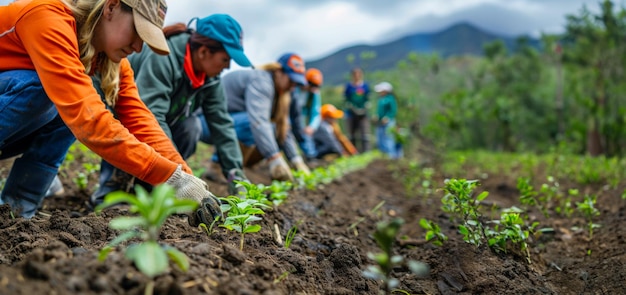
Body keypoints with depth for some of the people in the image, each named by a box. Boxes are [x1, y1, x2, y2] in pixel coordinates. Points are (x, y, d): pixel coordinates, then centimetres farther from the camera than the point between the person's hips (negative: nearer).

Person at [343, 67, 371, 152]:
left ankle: (366, 151, -13)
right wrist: (355, 109, -12)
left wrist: (364, 109, -8)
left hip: (363, 114, 1)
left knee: (365, 133, -9)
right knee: (352, 134, 4)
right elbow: (347, 100, -3)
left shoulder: (365, 86, 4)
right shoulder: (349, 86, -1)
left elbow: (368, 99, 6)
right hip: (351, 113, -1)